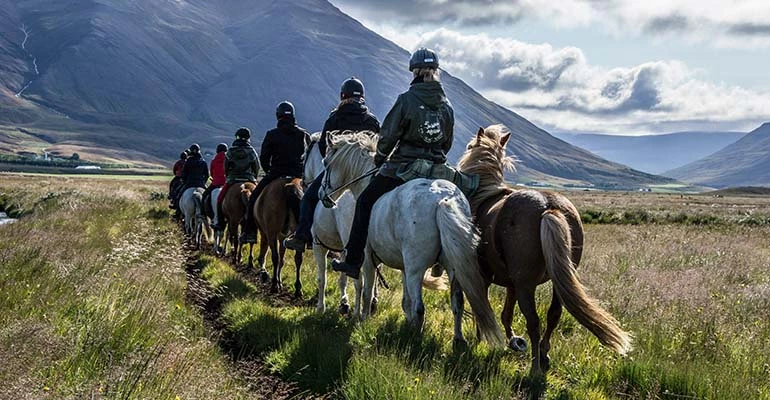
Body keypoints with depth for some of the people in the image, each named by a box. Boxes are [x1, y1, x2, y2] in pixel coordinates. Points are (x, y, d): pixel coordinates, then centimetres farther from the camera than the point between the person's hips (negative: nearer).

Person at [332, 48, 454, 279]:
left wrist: (380, 158, 12)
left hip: (402, 168, -5)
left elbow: (388, 136, -6)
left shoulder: (407, 100, -11)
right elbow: (447, 143, 13)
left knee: (365, 202, 10)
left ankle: (353, 262, 9)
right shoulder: (446, 104, 5)